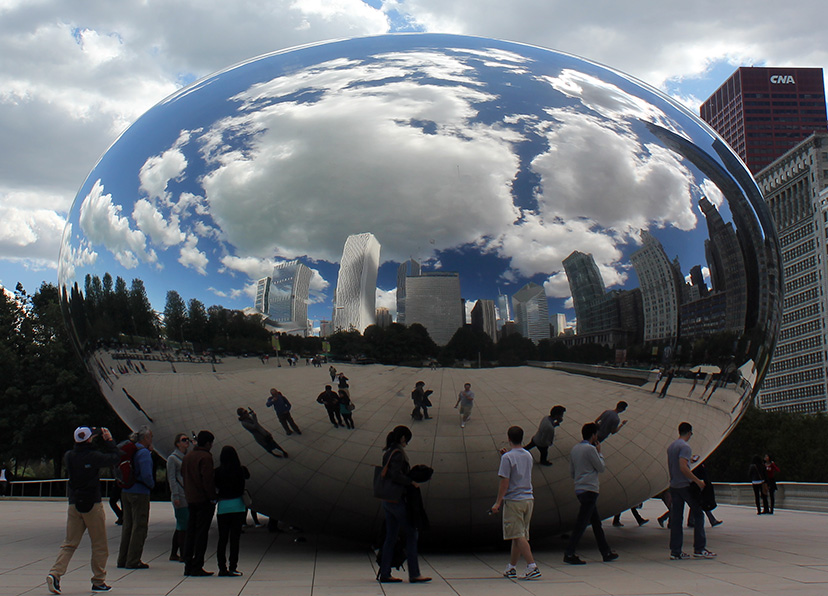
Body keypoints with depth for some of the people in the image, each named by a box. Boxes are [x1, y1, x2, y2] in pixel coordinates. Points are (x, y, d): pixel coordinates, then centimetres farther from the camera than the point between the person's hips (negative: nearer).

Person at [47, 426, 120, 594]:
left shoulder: (69, 456, 0)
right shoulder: (93, 456, -15)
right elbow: (114, 457, -5)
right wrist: (108, 440, 5)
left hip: (74, 504, 5)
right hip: (92, 505, -5)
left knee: (69, 543, 10)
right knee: (99, 545, 7)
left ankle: (55, 573, -8)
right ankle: (98, 582, 11)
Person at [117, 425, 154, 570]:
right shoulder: (143, 452, -15)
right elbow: (146, 475, -23)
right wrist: (152, 484, -2)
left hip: (126, 492, 9)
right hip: (139, 493, -9)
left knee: (127, 525, 15)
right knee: (140, 526, -1)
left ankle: (123, 559, 20)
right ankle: (133, 561, 0)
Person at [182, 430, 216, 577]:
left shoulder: (187, 457, 13)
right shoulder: (205, 457, -13)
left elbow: (183, 476, 16)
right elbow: (208, 479, -19)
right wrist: (212, 496, -14)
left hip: (190, 499, 8)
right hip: (204, 500, -8)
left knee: (190, 532, 12)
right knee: (202, 533, -4)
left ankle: (188, 566, 14)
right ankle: (197, 567, -5)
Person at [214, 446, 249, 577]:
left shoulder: (218, 472, -5)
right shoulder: (241, 470, -3)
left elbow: (215, 488, -2)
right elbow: (248, 475, 19)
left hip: (222, 507, 0)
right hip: (238, 506, 0)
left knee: (222, 539, 8)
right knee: (234, 539, 2)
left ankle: (222, 568, 9)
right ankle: (232, 568, 0)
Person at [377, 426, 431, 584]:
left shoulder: (388, 452, 15)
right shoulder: (398, 453, -12)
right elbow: (396, 475, -22)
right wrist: (412, 482, -13)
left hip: (387, 499, 9)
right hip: (396, 498, -9)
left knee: (391, 536, 10)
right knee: (412, 533, -4)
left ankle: (384, 574, 11)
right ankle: (414, 574, -4)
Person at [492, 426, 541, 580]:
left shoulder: (507, 457, -11)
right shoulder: (528, 456, 10)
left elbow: (504, 482, -14)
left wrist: (498, 502, -9)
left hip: (513, 501, -7)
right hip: (528, 498, 7)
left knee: (518, 536, -6)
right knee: (519, 536, 13)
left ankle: (532, 566, -15)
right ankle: (511, 568, 21)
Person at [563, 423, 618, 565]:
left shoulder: (575, 449, 12)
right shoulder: (590, 449, -13)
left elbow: (571, 472, 17)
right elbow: (601, 467, -6)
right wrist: (599, 452, 6)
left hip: (579, 488, 9)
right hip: (589, 490, -9)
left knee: (596, 521, 15)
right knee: (581, 523, -7)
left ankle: (606, 552, 22)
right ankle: (569, 554, -8)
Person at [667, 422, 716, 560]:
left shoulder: (671, 447, 14)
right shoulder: (685, 447, -13)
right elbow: (683, 467, -22)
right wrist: (698, 481, -20)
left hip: (673, 486, 8)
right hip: (685, 485, -8)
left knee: (675, 518, 6)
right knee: (698, 515, 2)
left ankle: (675, 551, 5)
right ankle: (699, 548, 3)